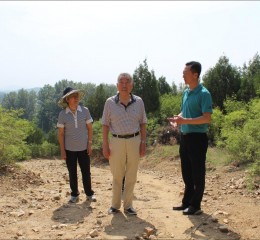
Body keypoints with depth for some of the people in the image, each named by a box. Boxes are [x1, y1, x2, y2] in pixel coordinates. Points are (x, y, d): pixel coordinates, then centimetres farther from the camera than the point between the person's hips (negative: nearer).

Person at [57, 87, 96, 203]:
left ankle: (89, 193, 23)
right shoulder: (63, 114, -7)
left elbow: (89, 128, 1)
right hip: (69, 149, 0)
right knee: (72, 173, 10)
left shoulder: (85, 111, -5)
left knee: (86, 172, 7)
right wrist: (62, 150, -4)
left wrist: (89, 144, -2)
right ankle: (74, 194, 25)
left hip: (83, 148, 1)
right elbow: (60, 133, -3)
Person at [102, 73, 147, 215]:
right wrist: (105, 145, -3)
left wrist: (143, 142, 1)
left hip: (134, 141, 1)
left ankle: (128, 205, 21)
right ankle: (115, 204, 23)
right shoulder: (110, 102, -2)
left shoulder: (138, 101, 1)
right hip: (117, 141, -1)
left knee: (131, 176, 8)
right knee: (117, 176, 9)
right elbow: (105, 124, 1)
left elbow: (142, 123, 6)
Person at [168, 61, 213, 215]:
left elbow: (207, 118, -20)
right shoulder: (186, 92, 11)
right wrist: (177, 118, -1)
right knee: (187, 172, 16)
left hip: (197, 137, -8)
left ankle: (196, 205, 14)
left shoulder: (203, 93, -14)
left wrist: (185, 120, -26)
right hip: (185, 136, 8)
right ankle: (187, 202, 29)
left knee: (197, 173, 3)